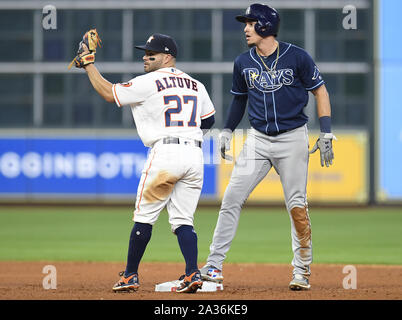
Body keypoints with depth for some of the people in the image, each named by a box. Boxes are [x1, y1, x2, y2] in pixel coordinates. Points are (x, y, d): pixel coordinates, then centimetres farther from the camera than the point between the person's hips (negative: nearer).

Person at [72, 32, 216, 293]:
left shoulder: (149, 83, -3)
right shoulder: (196, 85, 16)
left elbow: (108, 93, 2)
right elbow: (209, 121, 25)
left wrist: (88, 64, 12)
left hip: (165, 153, -6)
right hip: (195, 155, 6)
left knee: (144, 216, 4)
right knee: (183, 220, 7)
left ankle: (130, 276, 10)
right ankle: (193, 274, -9)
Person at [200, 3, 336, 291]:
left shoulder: (297, 57, -7)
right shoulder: (243, 63, 5)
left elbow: (320, 91, -1)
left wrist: (326, 133, -7)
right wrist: (227, 130, 12)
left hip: (293, 138, -3)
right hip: (258, 139, 3)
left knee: (297, 204, -1)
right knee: (232, 199, -6)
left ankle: (302, 271, 10)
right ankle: (213, 266, -2)